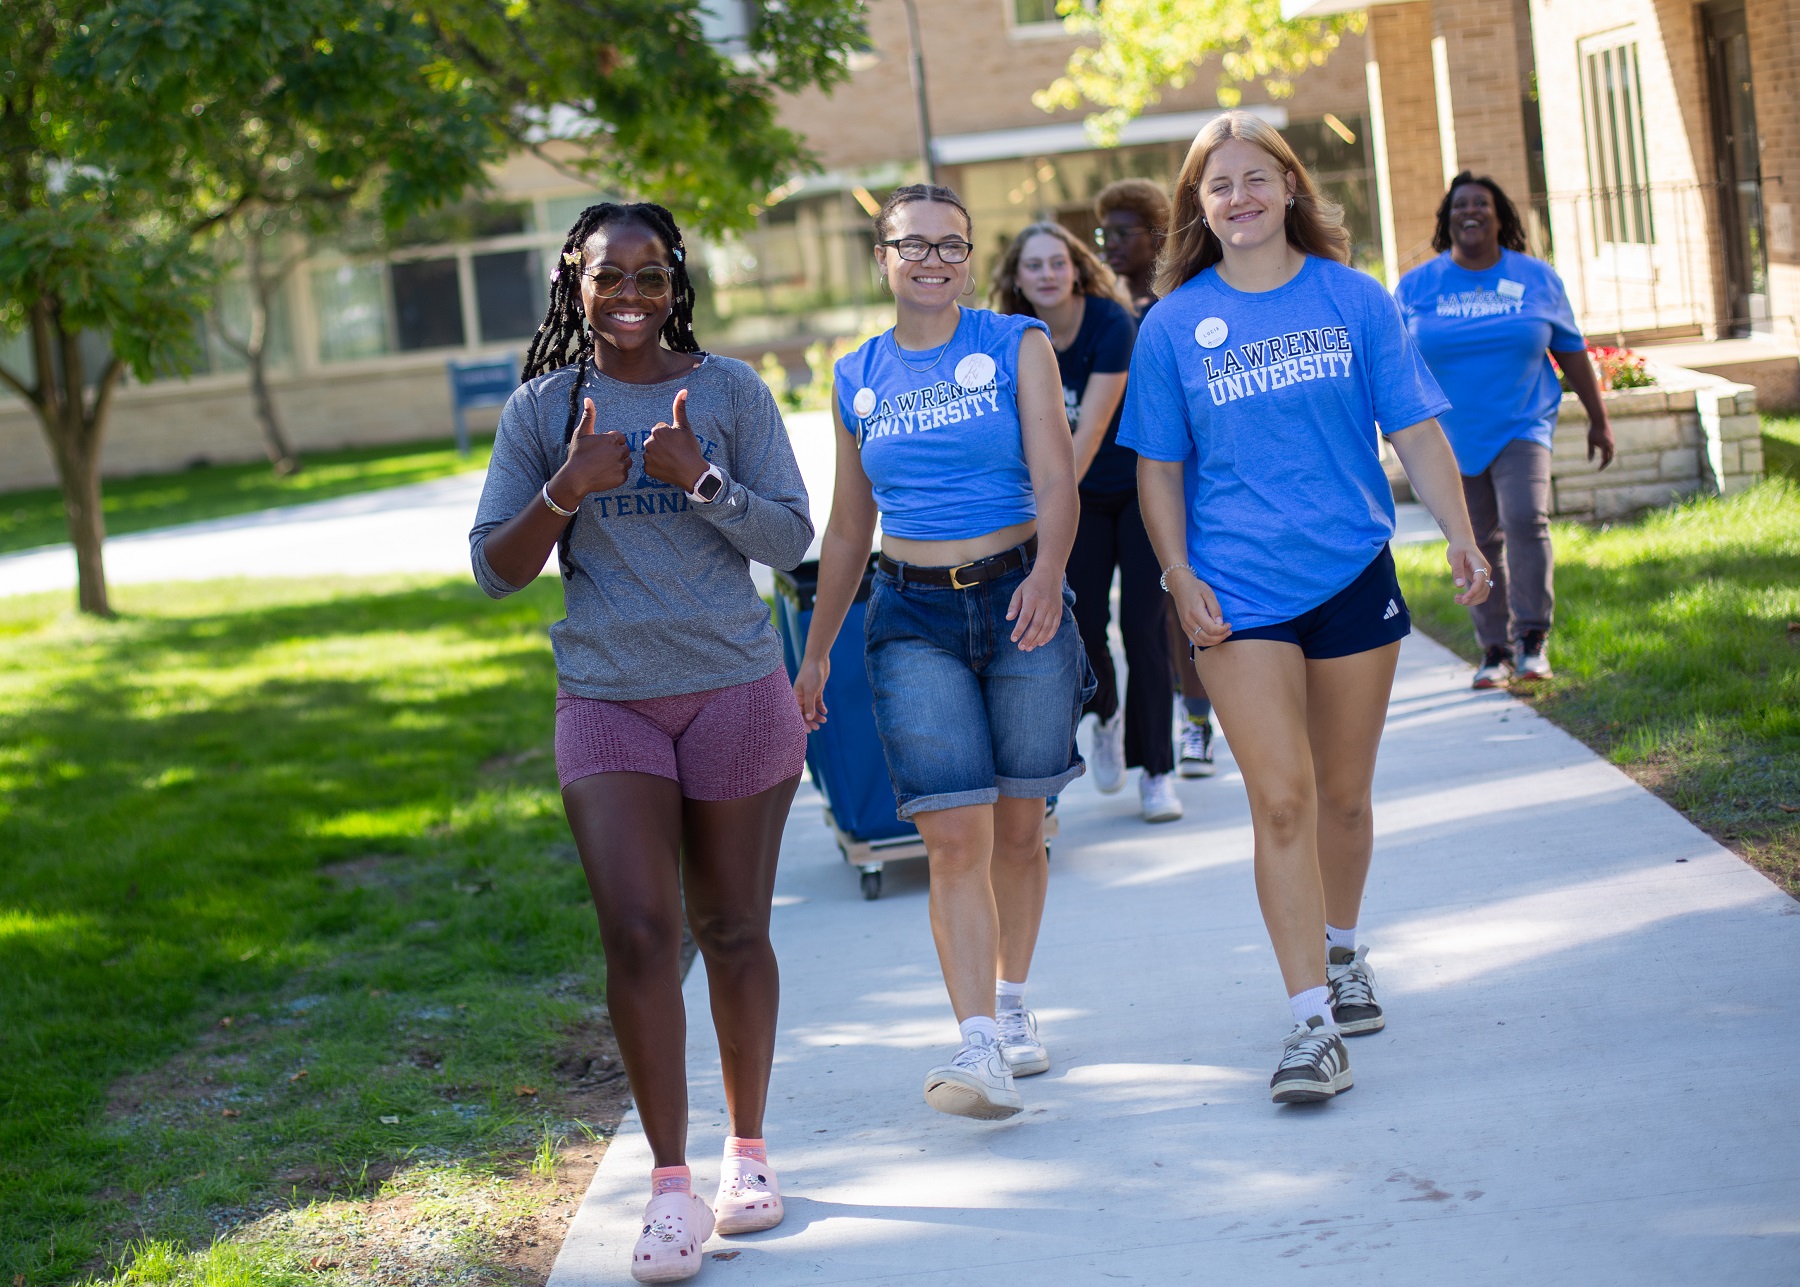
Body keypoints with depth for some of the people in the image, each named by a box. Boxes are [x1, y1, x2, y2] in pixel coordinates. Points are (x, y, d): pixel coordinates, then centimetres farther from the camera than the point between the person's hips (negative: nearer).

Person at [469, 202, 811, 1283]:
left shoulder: (728, 390, 1)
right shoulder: (542, 409, 3)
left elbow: (791, 538, -2)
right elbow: (495, 570, 1)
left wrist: (701, 479, -18)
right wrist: (566, 491, -16)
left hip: (735, 693, 0)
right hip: (606, 701, 0)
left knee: (733, 932, 8)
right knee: (638, 933, -10)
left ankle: (749, 1150, 26)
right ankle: (672, 1186, -2)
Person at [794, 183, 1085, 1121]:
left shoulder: (1016, 347, 2)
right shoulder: (858, 380, 10)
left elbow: (1056, 477, -9)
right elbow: (848, 530, 18)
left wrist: (1048, 574, -27)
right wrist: (815, 650, 19)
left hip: (1020, 600, -1)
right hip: (914, 619, 1)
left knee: (1019, 828, 9)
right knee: (954, 837, -11)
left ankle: (1011, 1007, 29)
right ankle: (980, 1047, -16)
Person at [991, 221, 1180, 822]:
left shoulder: (1111, 323, -24)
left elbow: (1092, 426, -30)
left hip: (1143, 489, -4)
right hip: (1080, 496, 4)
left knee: (1142, 624, -8)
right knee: (1081, 623, -3)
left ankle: (1157, 771, 0)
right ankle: (1106, 715, 30)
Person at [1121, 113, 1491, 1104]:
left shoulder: (1352, 300, 2)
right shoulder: (1173, 325, 1)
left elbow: (1416, 431, 1)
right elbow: (1157, 467, 5)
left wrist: (1459, 533, -12)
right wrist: (1179, 574, -5)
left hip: (1354, 575, 2)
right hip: (1240, 592, -2)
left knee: (1344, 795, 12)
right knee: (1281, 802, -10)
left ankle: (1340, 954, 37)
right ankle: (1312, 1024, -8)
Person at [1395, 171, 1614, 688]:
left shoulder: (1537, 278, 5)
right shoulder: (1416, 287, 3)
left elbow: (1571, 350, 11)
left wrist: (1599, 420, 13)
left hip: (1522, 427, -1)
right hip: (1452, 438, 1)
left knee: (1526, 519, -20)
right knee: (1478, 544, 5)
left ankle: (1532, 638, -11)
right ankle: (1495, 649, 15)